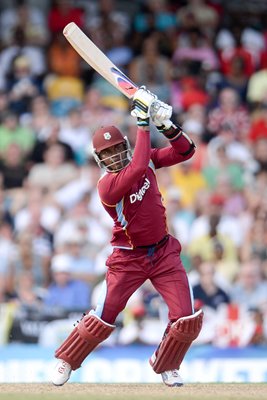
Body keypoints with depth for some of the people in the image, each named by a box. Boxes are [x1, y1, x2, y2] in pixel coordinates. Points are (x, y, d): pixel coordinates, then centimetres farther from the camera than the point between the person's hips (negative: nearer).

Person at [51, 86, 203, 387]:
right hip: (128, 258, -4)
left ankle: (166, 366, 18)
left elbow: (185, 151, 0)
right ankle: (66, 361, 18)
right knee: (103, 319, -6)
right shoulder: (107, 184, -20)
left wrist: (165, 124, -16)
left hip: (163, 253, 4)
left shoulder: (147, 160, 0)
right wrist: (143, 125, -30)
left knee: (187, 319, -7)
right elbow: (137, 169, -35)